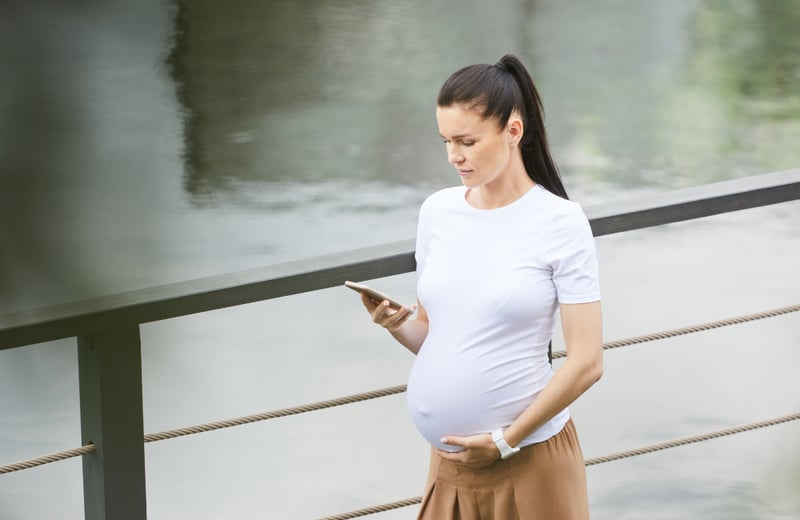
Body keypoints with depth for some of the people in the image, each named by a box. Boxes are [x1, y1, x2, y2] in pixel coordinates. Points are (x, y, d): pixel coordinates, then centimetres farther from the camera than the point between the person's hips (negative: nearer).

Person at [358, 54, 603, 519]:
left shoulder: (560, 223, -10)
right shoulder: (438, 212, 4)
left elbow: (586, 362, -11)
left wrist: (505, 441, -11)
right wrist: (396, 324, -9)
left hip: (528, 464, -4)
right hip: (449, 460, 4)